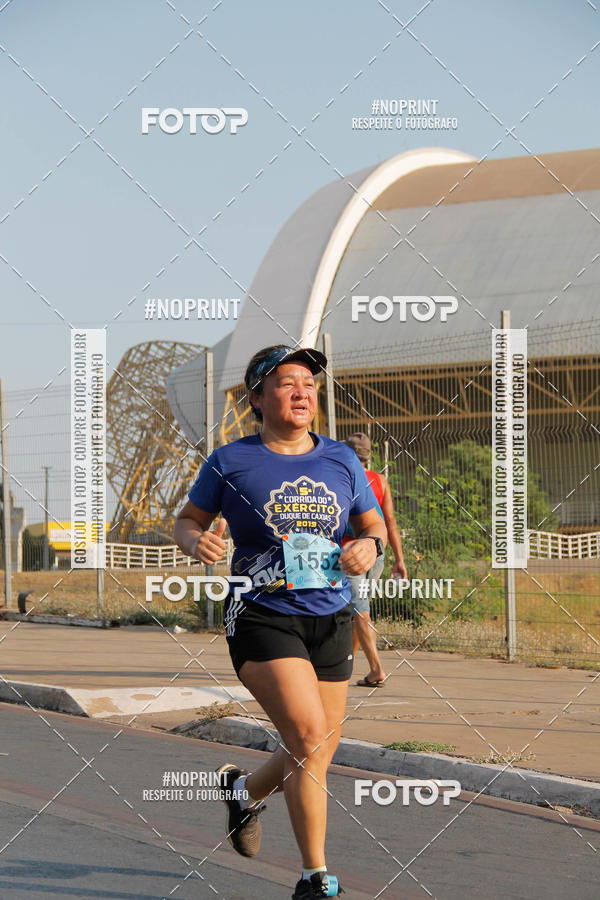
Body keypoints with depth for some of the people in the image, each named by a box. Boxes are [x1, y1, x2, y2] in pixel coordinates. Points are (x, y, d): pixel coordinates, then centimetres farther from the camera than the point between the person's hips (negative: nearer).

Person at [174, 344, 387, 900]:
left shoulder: (341, 461, 8)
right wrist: (197, 542, -14)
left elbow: (374, 524, 17)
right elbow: (187, 521, 9)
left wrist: (369, 545, -6)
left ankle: (244, 789, 44)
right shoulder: (230, 462, 0)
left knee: (317, 756, 10)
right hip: (262, 618, -5)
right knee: (310, 739, -19)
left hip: (330, 619, 5)